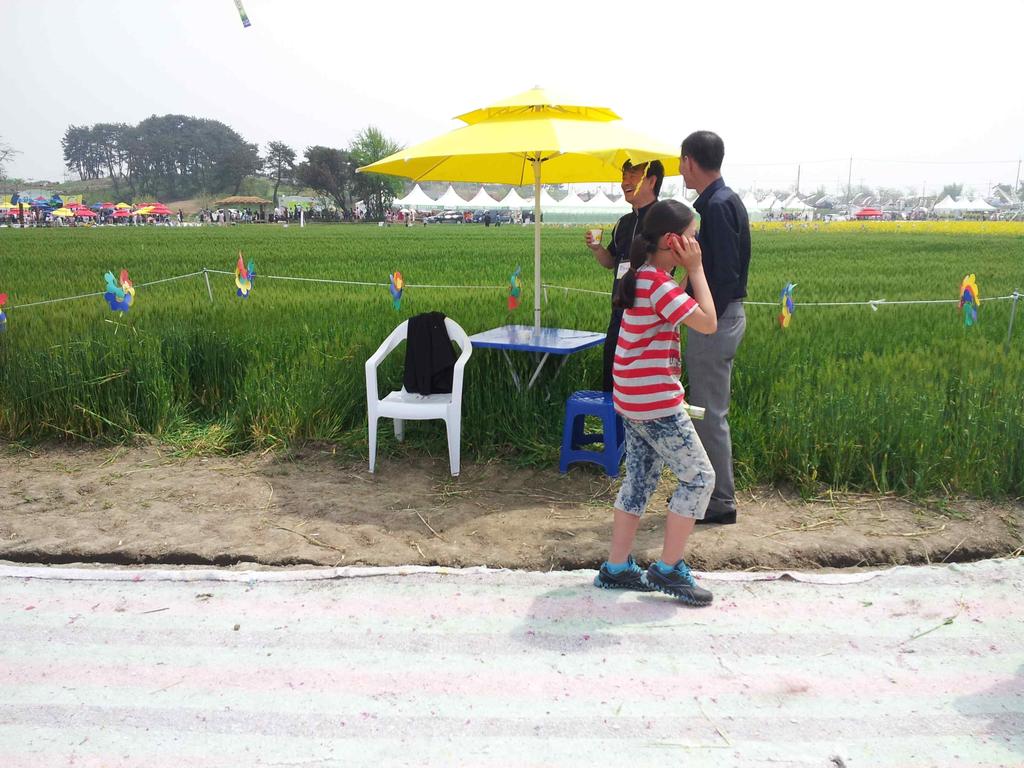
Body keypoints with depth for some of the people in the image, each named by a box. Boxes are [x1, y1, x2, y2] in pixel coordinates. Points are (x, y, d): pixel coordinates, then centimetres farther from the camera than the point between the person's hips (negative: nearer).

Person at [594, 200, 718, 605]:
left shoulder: (641, 275, 10)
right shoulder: (657, 284, -20)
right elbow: (708, 323, -19)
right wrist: (695, 269, -14)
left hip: (635, 400, 10)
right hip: (654, 403, -10)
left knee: (640, 479, 16)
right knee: (699, 477, 1)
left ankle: (616, 567, 22)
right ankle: (668, 570, 9)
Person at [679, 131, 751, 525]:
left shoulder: (717, 205, -17)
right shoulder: (722, 200, 14)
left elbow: (725, 271, -21)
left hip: (716, 318, -10)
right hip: (718, 315, 10)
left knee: (710, 412, -2)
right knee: (706, 408, 18)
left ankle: (721, 501, 9)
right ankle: (707, 487, 30)